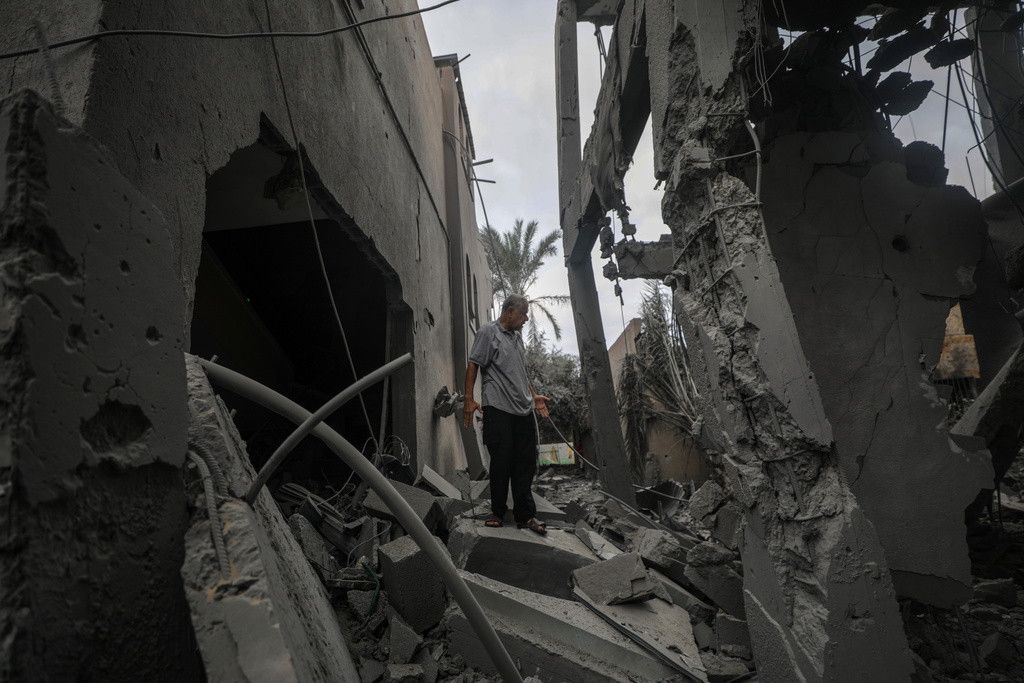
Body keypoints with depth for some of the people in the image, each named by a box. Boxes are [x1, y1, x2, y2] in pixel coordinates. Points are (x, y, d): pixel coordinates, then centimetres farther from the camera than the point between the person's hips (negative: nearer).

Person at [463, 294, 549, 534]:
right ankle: (497, 512, 15)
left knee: (526, 464, 6)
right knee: (501, 463, -1)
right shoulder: (488, 332, -2)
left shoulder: (517, 336, 21)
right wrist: (469, 399, -14)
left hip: (524, 410, 7)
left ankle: (525, 515, 14)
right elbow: (473, 366, -7)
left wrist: (533, 396, 23)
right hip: (498, 409, -7)